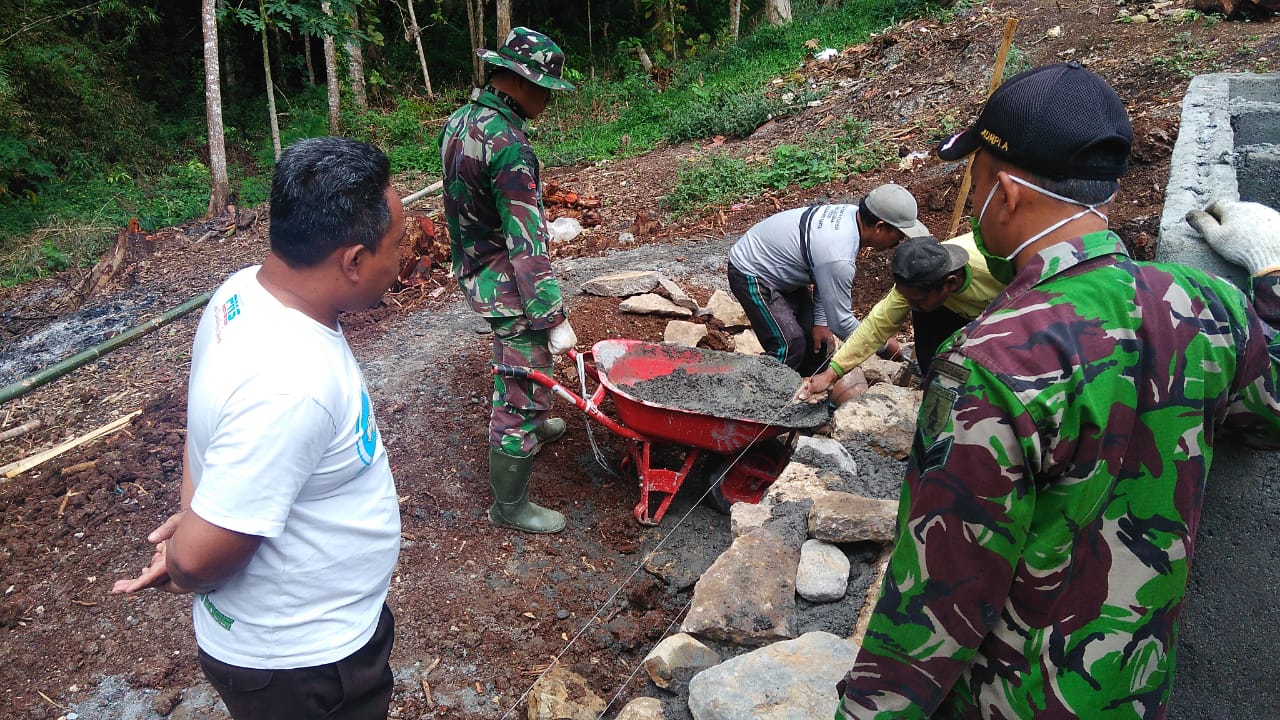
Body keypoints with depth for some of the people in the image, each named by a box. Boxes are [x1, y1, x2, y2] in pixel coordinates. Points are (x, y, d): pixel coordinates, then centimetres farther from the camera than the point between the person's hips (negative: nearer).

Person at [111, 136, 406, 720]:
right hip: (299, 666, -8)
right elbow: (198, 558, -31)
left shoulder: (245, 289, -9)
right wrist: (186, 576, -10)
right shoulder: (291, 385, -38)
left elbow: (208, 414, 7)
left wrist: (196, 511, -1)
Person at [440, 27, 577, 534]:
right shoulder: (508, 146, -26)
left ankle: (533, 426, 55)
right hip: (507, 286, -10)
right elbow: (528, 244, -27)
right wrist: (556, 318, -23)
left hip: (472, 269, 10)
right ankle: (509, 506, 14)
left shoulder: (459, 121, 4)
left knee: (519, 364, 31)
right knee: (521, 392, 1)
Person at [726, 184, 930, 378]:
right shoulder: (838, 257, -37)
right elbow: (840, 321, -25)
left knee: (817, 340, 6)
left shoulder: (851, 213, -11)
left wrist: (820, 322, -2)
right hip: (750, 273, -9)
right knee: (790, 346, -18)